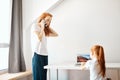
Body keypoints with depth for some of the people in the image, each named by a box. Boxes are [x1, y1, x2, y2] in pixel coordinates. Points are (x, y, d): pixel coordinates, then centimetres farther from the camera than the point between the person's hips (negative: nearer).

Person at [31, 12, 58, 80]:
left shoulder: (45, 30, 19)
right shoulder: (35, 26, -1)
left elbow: (56, 34, 16)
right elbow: (39, 39, -14)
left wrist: (48, 26, 15)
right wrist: (42, 28, -5)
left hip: (45, 55, 7)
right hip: (38, 55, -7)